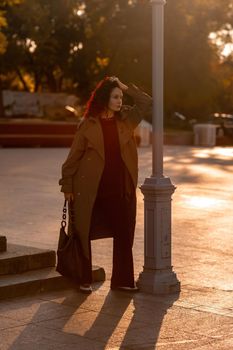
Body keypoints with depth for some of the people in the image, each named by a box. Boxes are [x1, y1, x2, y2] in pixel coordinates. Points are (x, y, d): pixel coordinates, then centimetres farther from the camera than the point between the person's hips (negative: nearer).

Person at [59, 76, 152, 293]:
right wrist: (67, 186, -2)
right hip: (90, 190, -3)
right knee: (83, 234, 5)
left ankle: (122, 280, 18)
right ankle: (84, 281, 19)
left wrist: (126, 88, -3)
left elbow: (147, 104, 3)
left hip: (119, 189, 4)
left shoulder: (126, 119, 6)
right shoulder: (88, 124, -5)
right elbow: (74, 156, -2)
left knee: (124, 234, 6)